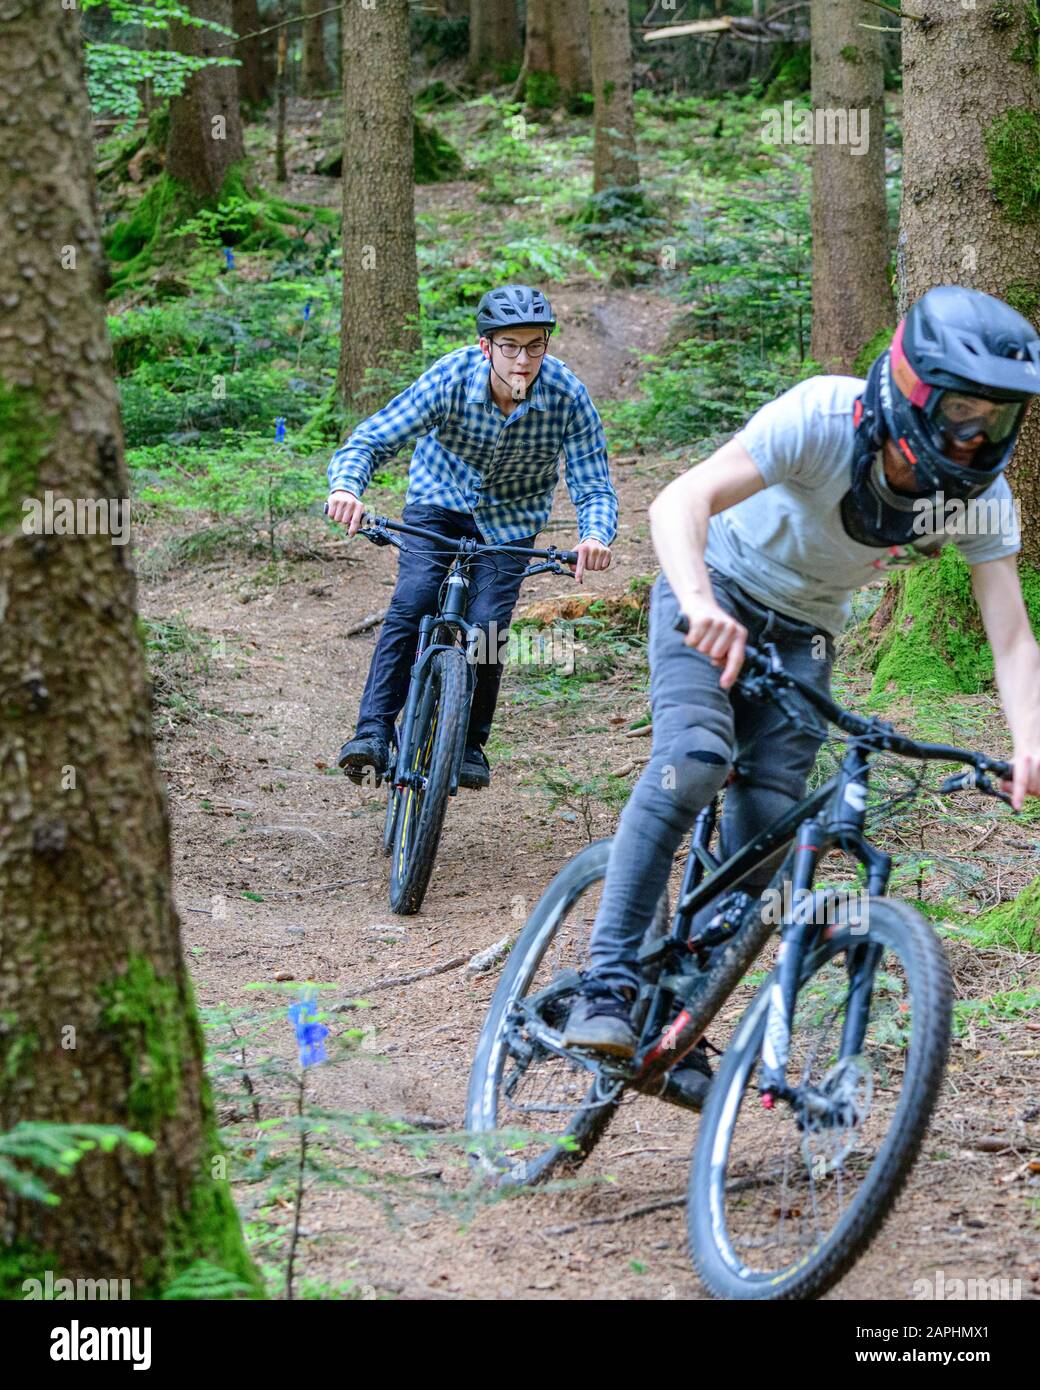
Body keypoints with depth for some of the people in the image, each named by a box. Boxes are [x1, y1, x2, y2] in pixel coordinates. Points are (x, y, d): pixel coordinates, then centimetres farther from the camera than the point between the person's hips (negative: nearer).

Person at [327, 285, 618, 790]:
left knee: (486, 628, -13)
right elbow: (371, 439, -29)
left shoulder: (567, 397, -27)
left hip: (509, 520, 0)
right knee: (410, 607, -22)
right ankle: (372, 733, -19)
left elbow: (594, 487, -22)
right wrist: (346, 487, -50)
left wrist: (595, 536, -45)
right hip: (439, 501, 0)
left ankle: (470, 744, 10)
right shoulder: (450, 378, -29)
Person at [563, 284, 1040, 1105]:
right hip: (716, 599, -4)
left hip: (802, 635, 4)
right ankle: (608, 986, -23)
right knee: (694, 758, -29)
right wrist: (699, 603, -60)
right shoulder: (825, 419, -32)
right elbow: (681, 499, -41)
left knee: (764, 839, -5)